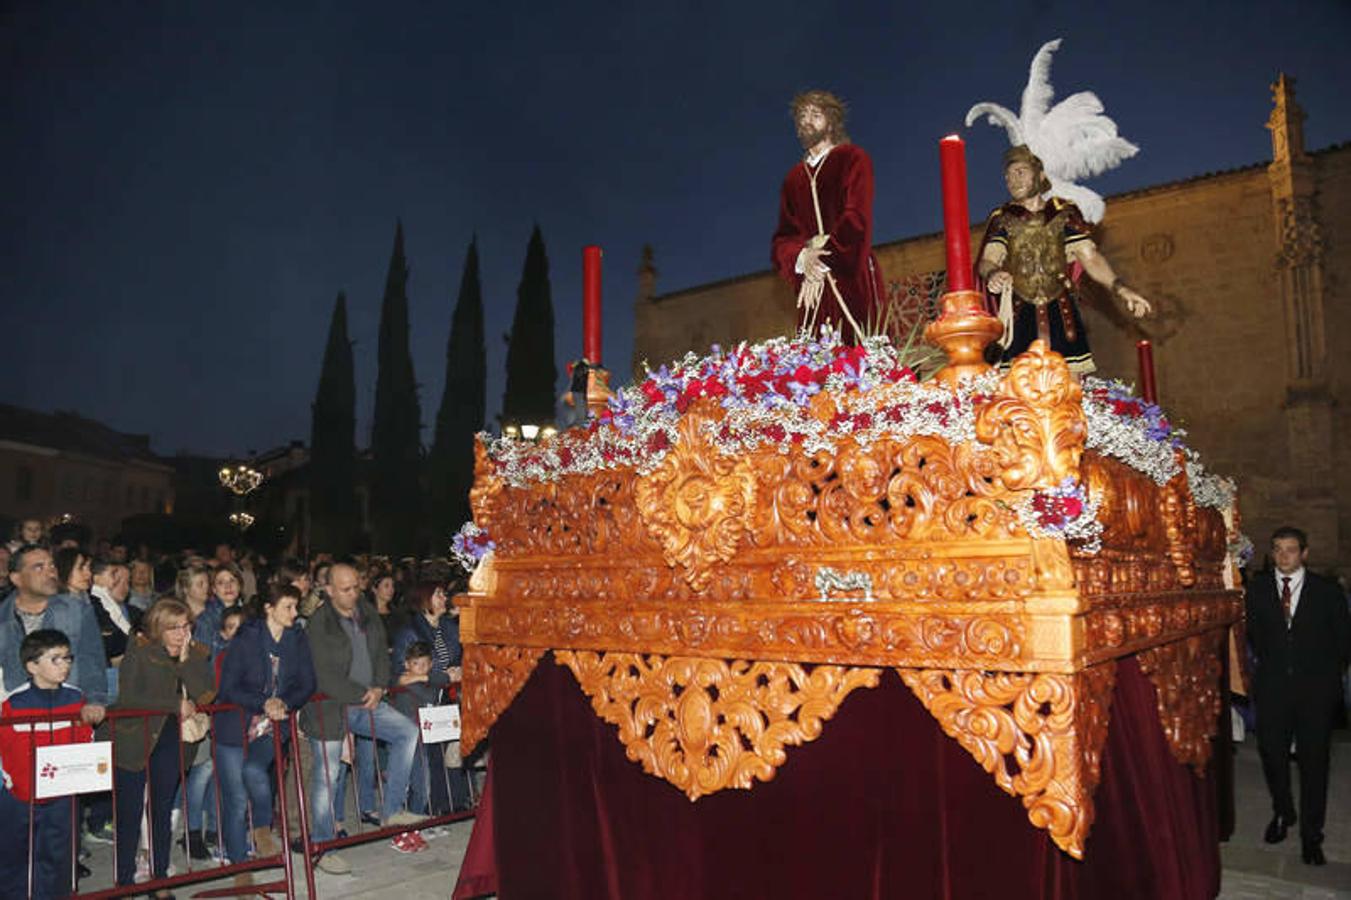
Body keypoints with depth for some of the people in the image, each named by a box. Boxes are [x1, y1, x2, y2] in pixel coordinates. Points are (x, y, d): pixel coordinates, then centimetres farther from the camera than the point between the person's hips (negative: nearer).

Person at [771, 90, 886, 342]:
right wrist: (801, 257, -12)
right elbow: (782, 238, 11)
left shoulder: (852, 158, 7)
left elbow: (857, 217, -6)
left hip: (853, 278, -3)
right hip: (812, 286, 4)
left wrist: (823, 262, -14)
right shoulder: (794, 178, 20)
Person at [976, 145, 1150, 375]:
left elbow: (1089, 256, 4)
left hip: (1061, 315, 1)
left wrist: (1119, 287, -10)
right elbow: (987, 259, -5)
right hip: (1020, 318, -1)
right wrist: (993, 273, -30)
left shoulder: (1064, 212, 11)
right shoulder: (1002, 218, 9)